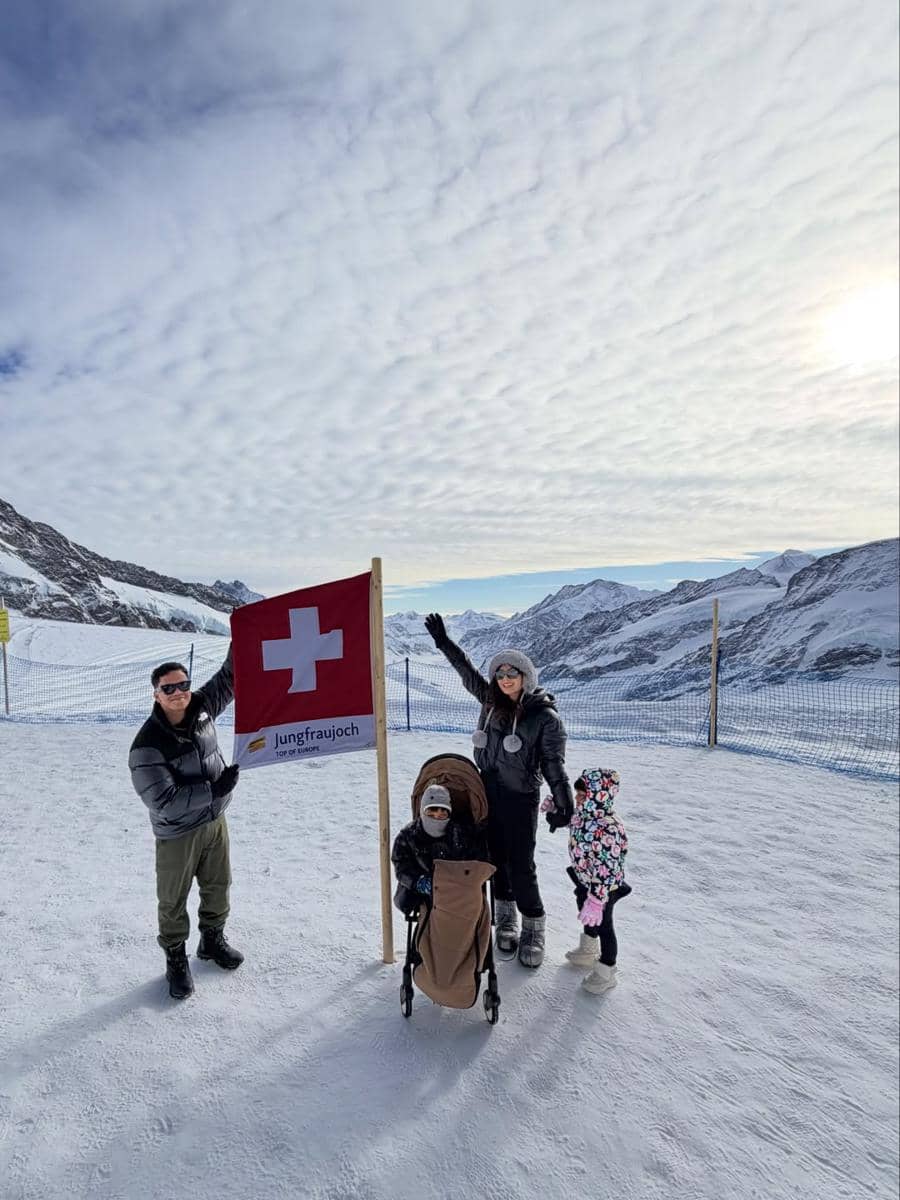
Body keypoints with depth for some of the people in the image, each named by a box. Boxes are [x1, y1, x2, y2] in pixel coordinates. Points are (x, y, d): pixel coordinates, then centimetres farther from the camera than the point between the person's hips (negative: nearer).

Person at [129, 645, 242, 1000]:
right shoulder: (147, 745, -27)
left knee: (218, 887, 22)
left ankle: (213, 940, 45)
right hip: (177, 835, -5)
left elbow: (229, 678, 0)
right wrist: (214, 789, -31)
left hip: (215, 821, 6)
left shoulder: (201, 708, -11)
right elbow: (164, 802, -28)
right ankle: (176, 959, 37)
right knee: (173, 901, 14)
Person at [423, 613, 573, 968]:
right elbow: (468, 673, 10)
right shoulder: (492, 701, 2)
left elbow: (553, 764, -9)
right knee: (497, 860, 15)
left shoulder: (544, 716, -11)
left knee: (520, 867, 0)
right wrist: (443, 642, 9)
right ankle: (506, 921, 32)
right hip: (488, 793, 5)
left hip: (520, 798, -5)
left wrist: (564, 803, -15)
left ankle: (533, 929, 21)